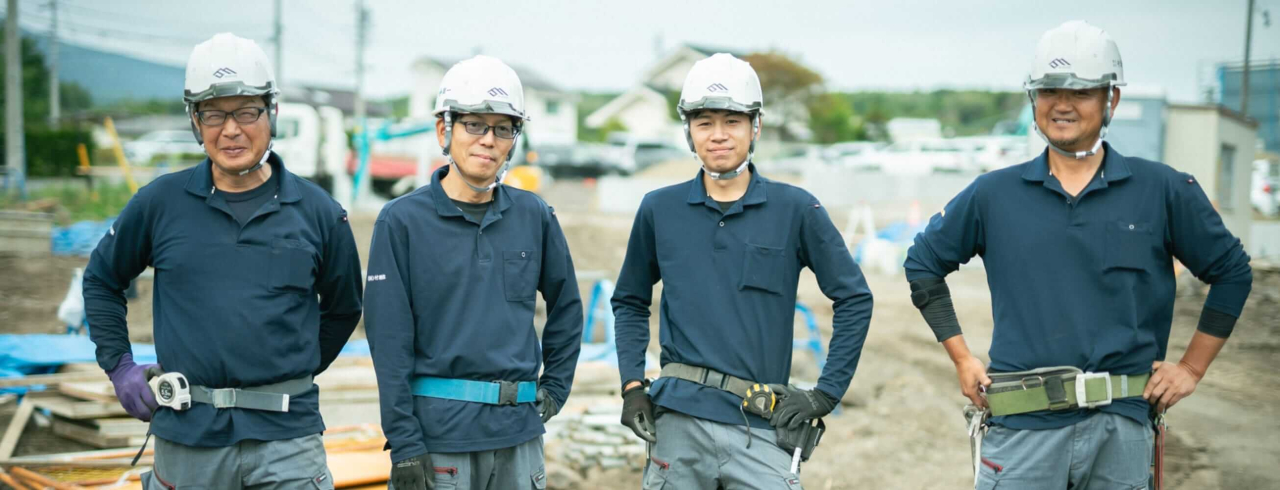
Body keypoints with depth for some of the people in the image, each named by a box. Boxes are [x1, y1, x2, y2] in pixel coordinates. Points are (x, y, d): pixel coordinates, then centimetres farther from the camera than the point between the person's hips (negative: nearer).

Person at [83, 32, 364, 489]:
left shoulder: (318, 212, 2)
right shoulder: (160, 203, 2)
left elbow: (343, 309, 16)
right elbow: (101, 280, 16)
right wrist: (119, 366, 9)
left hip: (287, 435, -1)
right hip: (187, 434, 1)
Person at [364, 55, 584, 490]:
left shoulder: (534, 216, 6)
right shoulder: (402, 221, -4)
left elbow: (566, 306, 19)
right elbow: (389, 343, -7)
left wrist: (555, 387, 12)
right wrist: (404, 446, -11)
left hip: (521, 432, 4)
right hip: (439, 433, -3)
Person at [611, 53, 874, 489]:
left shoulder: (795, 209, 0)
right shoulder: (659, 210, 5)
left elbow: (854, 299, 5)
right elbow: (630, 302, 16)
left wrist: (826, 393, 0)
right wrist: (632, 385, 4)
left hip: (760, 425, -1)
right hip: (678, 421, 1)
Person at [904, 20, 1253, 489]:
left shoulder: (1163, 190, 3)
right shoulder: (993, 195, 4)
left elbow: (1232, 271, 12)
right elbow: (923, 263, 14)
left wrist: (1192, 367, 8)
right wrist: (962, 359, 9)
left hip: (1121, 429, 1)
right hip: (1023, 429, 0)